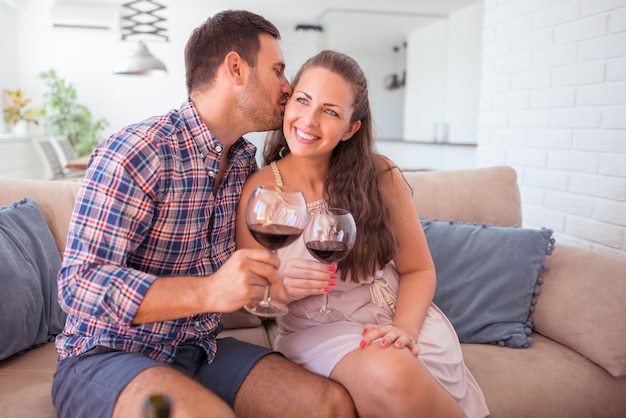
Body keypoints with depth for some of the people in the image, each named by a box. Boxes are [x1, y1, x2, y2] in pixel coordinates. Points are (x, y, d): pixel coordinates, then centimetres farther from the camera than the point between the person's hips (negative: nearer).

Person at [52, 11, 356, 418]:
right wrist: (209, 291, -36)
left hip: (200, 350, 6)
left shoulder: (246, 160, 5)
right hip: (107, 355, -5)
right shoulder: (134, 154, -19)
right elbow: (79, 284, -23)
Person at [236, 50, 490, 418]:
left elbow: (419, 270, 1)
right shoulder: (259, 190, -6)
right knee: (389, 375, -32)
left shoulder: (381, 176, -4)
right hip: (317, 328, -1)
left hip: (398, 315, 2)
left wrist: (403, 328, -17)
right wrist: (283, 289, -21)